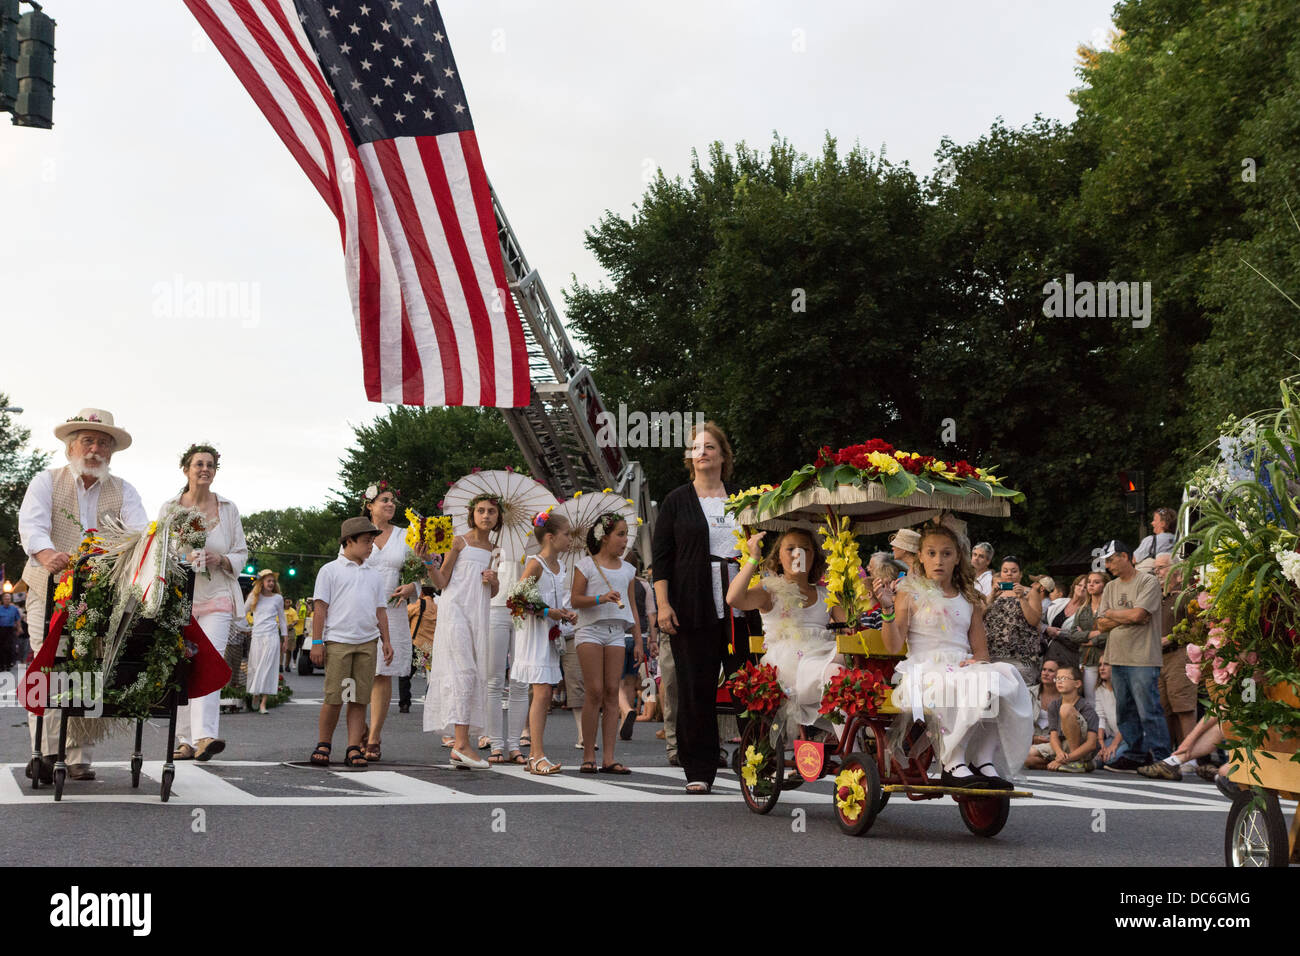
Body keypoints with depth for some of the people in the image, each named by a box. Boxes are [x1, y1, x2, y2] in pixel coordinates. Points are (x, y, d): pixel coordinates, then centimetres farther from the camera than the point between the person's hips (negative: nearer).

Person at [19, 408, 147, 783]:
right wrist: (47, 553, -34)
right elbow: (31, 523, -11)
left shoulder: (123, 492, 10)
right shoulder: (47, 482, 6)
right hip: (50, 590, -1)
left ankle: (78, 758, 0)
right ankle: (46, 753, -13)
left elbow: (140, 533, -6)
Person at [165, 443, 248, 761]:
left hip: (217, 596, -1)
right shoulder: (170, 508, 6)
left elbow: (241, 552, 11)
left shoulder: (228, 508, 7)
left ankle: (205, 736, -27)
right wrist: (183, 558, -13)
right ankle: (186, 741, 11)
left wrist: (221, 560, -11)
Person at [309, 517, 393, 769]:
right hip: (337, 641, -4)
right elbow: (320, 607, 1)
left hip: (367, 643, 4)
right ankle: (323, 745, 10)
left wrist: (386, 640, 12)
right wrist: (317, 642, -5)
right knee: (334, 698, -6)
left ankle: (354, 749, 3)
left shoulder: (373, 575, 19)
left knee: (359, 698, 1)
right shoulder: (330, 570, 5)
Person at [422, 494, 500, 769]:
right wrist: (428, 561, -18)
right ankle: (462, 743, -18)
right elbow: (441, 582, -2)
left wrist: (494, 581, 1)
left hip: (478, 615, 7)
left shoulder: (492, 549, 17)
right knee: (463, 671, -16)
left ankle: (459, 745, 4)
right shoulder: (459, 542, 0)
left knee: (476, 676, 2)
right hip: (455, 609, -7)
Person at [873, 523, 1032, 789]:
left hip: (962, 667, 4)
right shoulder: (911, 595, 7)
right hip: (924, 669, -4)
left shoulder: (969, 600, 20)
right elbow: (893, 646, -2)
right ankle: (953, 764, -27)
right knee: (954, 687, -38)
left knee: (1002, 679, -28)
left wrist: (977, 660, -6)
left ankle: (983, 760, -25)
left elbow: (981, 649, 18)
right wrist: (888, 609, -16)